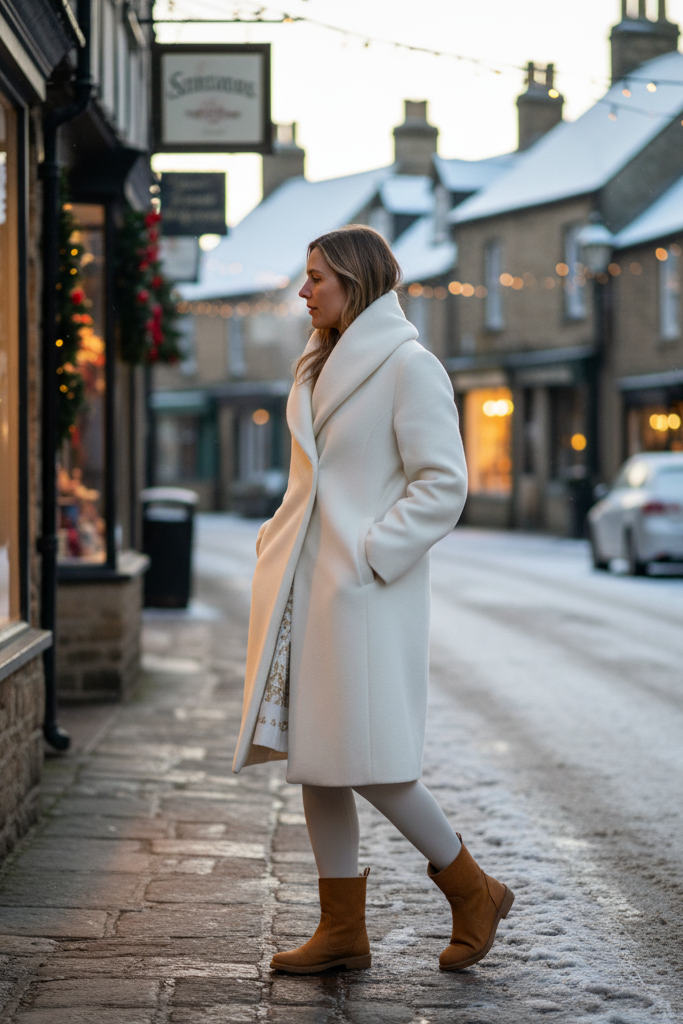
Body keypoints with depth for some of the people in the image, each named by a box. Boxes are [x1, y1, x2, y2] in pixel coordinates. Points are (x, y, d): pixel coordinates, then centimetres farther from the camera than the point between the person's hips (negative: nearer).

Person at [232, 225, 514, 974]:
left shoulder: (408, 366, -9)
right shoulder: (319, 367, 16)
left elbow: (443, 485, -15)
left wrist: (367, 559, -17)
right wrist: (278, 545, 12)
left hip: (367, 593, -8)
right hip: (304, 591, 8)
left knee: (365, 759, -7)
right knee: (311, 757, 7)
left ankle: (473, 892, 12)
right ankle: (342, 930, 16)